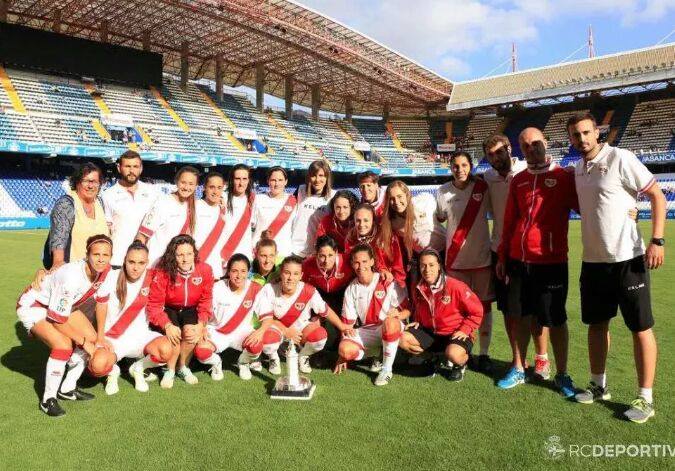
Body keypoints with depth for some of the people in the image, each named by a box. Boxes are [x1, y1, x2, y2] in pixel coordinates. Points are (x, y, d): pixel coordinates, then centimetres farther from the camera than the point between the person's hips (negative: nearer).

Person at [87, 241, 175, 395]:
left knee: (167, 350, -28)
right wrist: (100, 337, -3)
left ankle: (138, 369, 7)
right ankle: (113, 371, 10)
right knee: (98, 365, -32)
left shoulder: (151, 278, -8)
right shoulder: (113, 277, -13)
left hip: (140, 335, 2)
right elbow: (101, 305, -2)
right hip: (112, 338, -1)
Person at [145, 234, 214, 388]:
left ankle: (183, 367, 1)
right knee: (174, 334, -28)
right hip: (169, 309, -1)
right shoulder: (163, 272, -23)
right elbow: (154, 304, -21)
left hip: (190, 310, 2)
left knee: (191, 331, -27)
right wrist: (167, 325, -35)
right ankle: (170, 370, -2)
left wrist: (201, 324, -23)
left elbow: (206, 300, -9)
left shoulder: (205, 270, -18)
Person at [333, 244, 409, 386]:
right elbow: (347, 322, 5)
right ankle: (376, 353, 6)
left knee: (390, 322, -39)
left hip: (390, 330, -3)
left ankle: (387, 369, -22)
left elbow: (408, 309, -6)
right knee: (345, 349, -25)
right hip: (366, 332, 4)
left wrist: (398, 314, -31)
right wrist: (342, 355, 3)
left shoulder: (387, 283, -8)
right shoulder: (351, 289, 2)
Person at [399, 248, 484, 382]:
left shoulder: (455, 286, -19)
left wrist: (464, 330, -16)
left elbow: (476, 311, -10)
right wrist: (417, 321, 3)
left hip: (455, 334, -5)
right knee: (401, 339, -12)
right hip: (429, 332, 6)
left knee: (453, 354, -37)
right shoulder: (418, 289, -2)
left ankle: (461, 364, 4)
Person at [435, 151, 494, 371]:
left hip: (482, 256, -1)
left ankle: (484, 353, 19)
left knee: (484, 305, 6)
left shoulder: (483, 188, -4)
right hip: (455, 259, 1)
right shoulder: (443, 192, 1)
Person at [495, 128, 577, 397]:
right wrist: (502, 257, 13)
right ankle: (519, 369, 27)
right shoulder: (518, 180, 9)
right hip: (519, 261, 4)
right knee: (522, 316, 13)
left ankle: (562, 375, 21)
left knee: (555, 321, 5)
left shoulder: (564, 177, -3)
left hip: (551, 261, -4)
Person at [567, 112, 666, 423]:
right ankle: (598, 385, 29)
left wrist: (657, 240, -17)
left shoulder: (620, 158, -10)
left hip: (627, 258, -7)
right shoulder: (578, 169, 9)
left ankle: (645, 398, 13)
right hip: (593, 260, 7)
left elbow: (657, 195, -10)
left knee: (640, 327, 2)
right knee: (596, 323, 15)